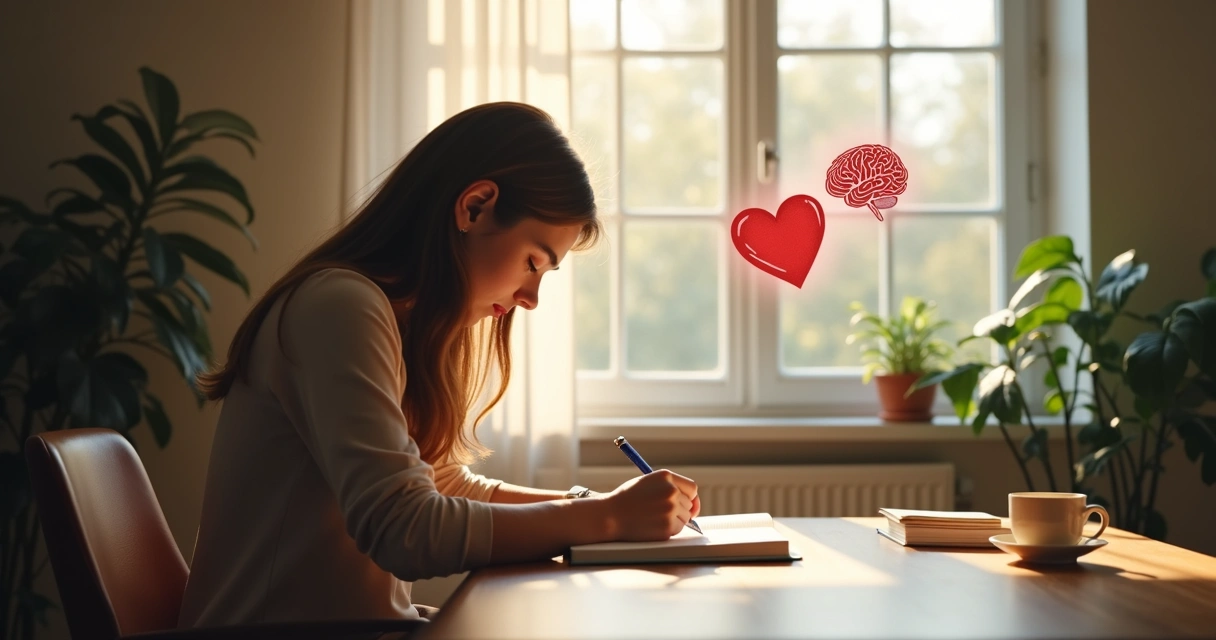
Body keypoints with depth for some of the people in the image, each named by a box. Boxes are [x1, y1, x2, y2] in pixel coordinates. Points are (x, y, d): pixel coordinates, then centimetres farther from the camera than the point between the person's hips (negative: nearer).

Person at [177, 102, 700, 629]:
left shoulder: (401, 319, 11)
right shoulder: (339, 308, -17)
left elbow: (450, 486, 16)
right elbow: (405, 534, -25)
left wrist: (603, 504, 4)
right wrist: (605, 518, -18)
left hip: (350, 623, 8)